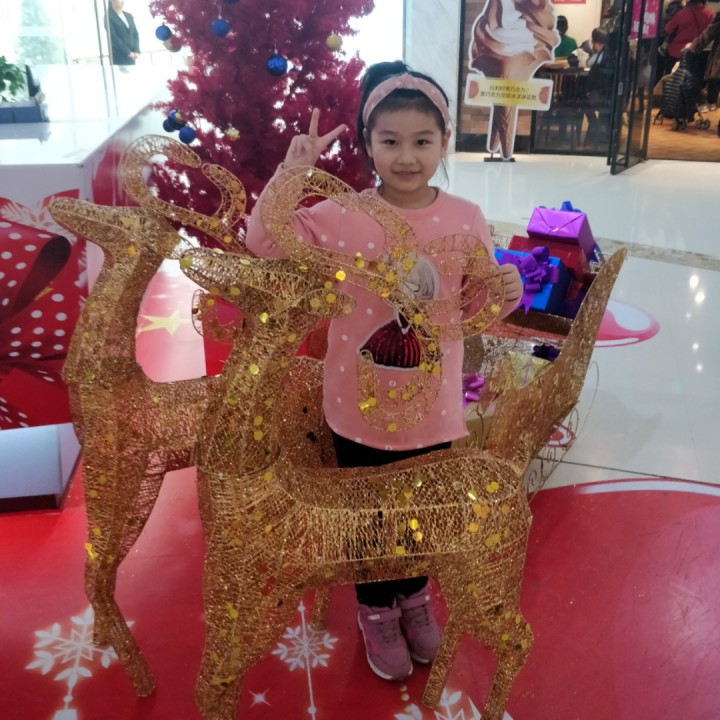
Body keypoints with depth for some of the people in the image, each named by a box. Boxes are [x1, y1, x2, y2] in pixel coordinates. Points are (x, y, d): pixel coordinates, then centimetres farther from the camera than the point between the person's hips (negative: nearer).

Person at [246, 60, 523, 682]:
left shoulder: (466, 220, -7)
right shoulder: (341, 216, -12)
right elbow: (263, 242, -14)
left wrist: (508, 291, -21)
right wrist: (291, 172, -24)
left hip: (433, 410, 2)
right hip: (359, 409, -1)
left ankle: (414, 595, 52)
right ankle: (376, 610, 45)